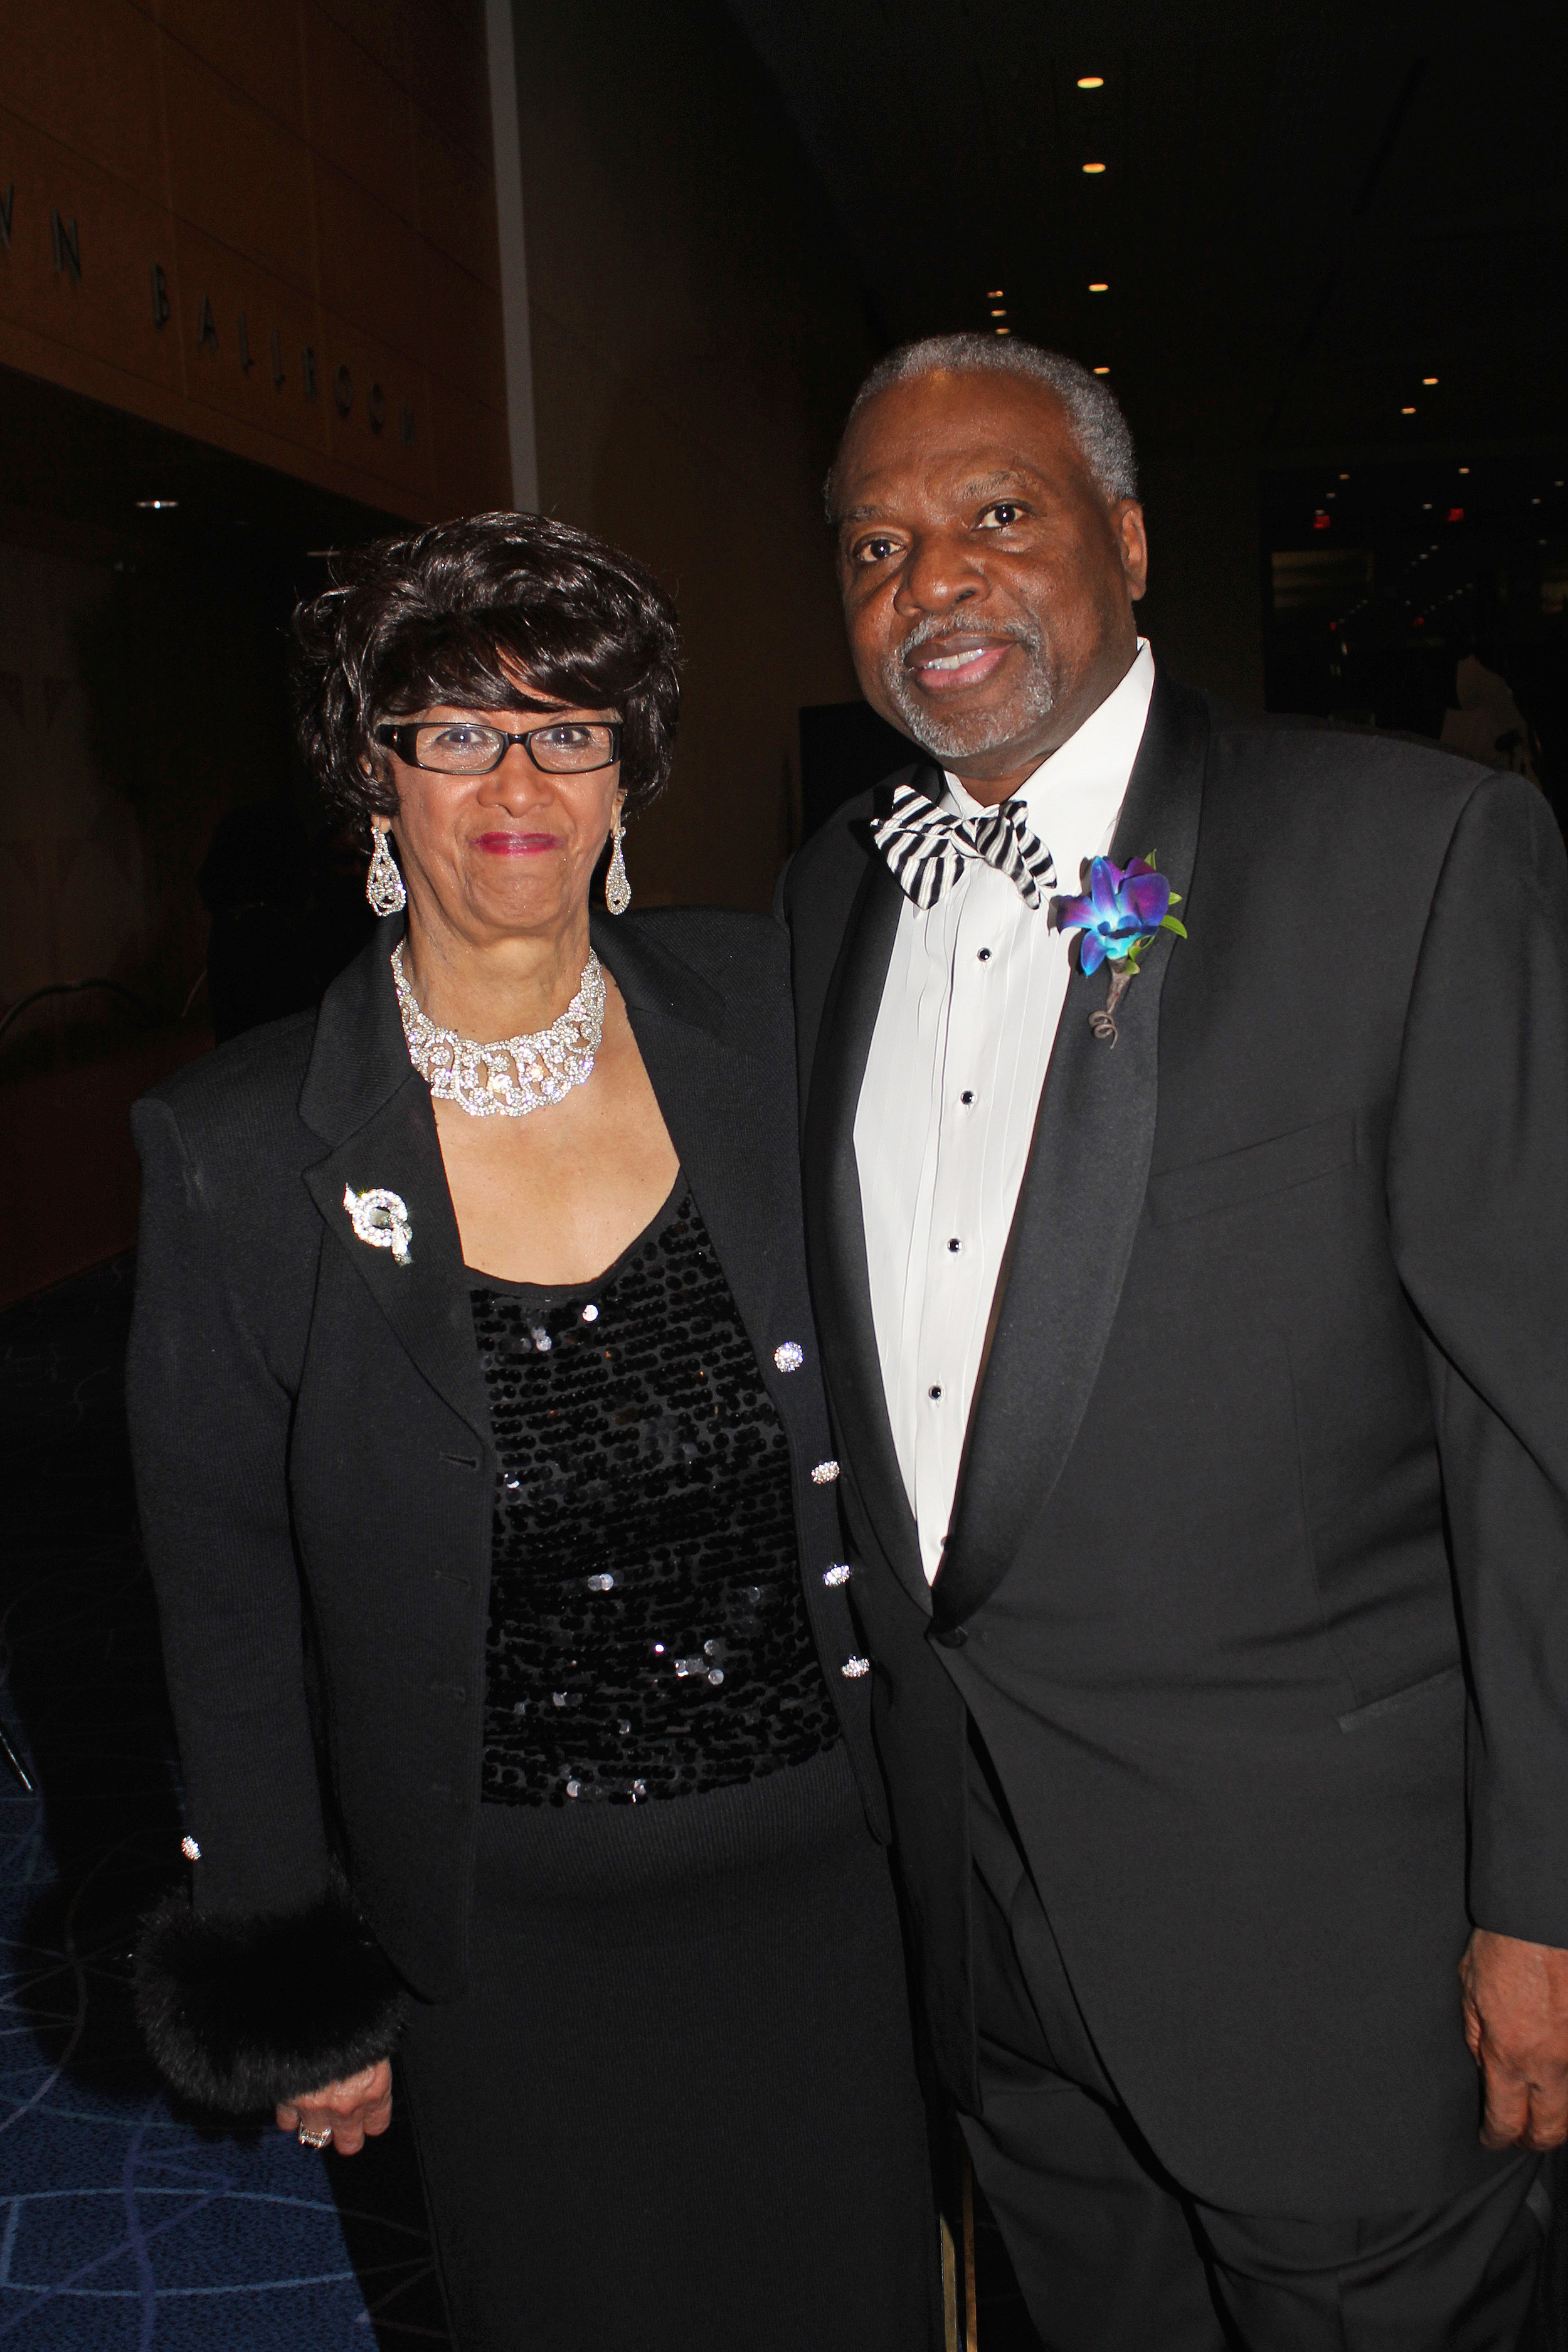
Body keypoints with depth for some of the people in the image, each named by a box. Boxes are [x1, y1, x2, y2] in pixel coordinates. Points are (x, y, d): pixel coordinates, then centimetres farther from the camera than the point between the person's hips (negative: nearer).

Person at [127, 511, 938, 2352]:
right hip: (508, 1921, -1)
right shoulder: (239, 1152, -13)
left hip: (826, 1855, 2)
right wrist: (302, 1979, 1)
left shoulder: (758, 1011, -8)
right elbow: (228, 1595, -4)